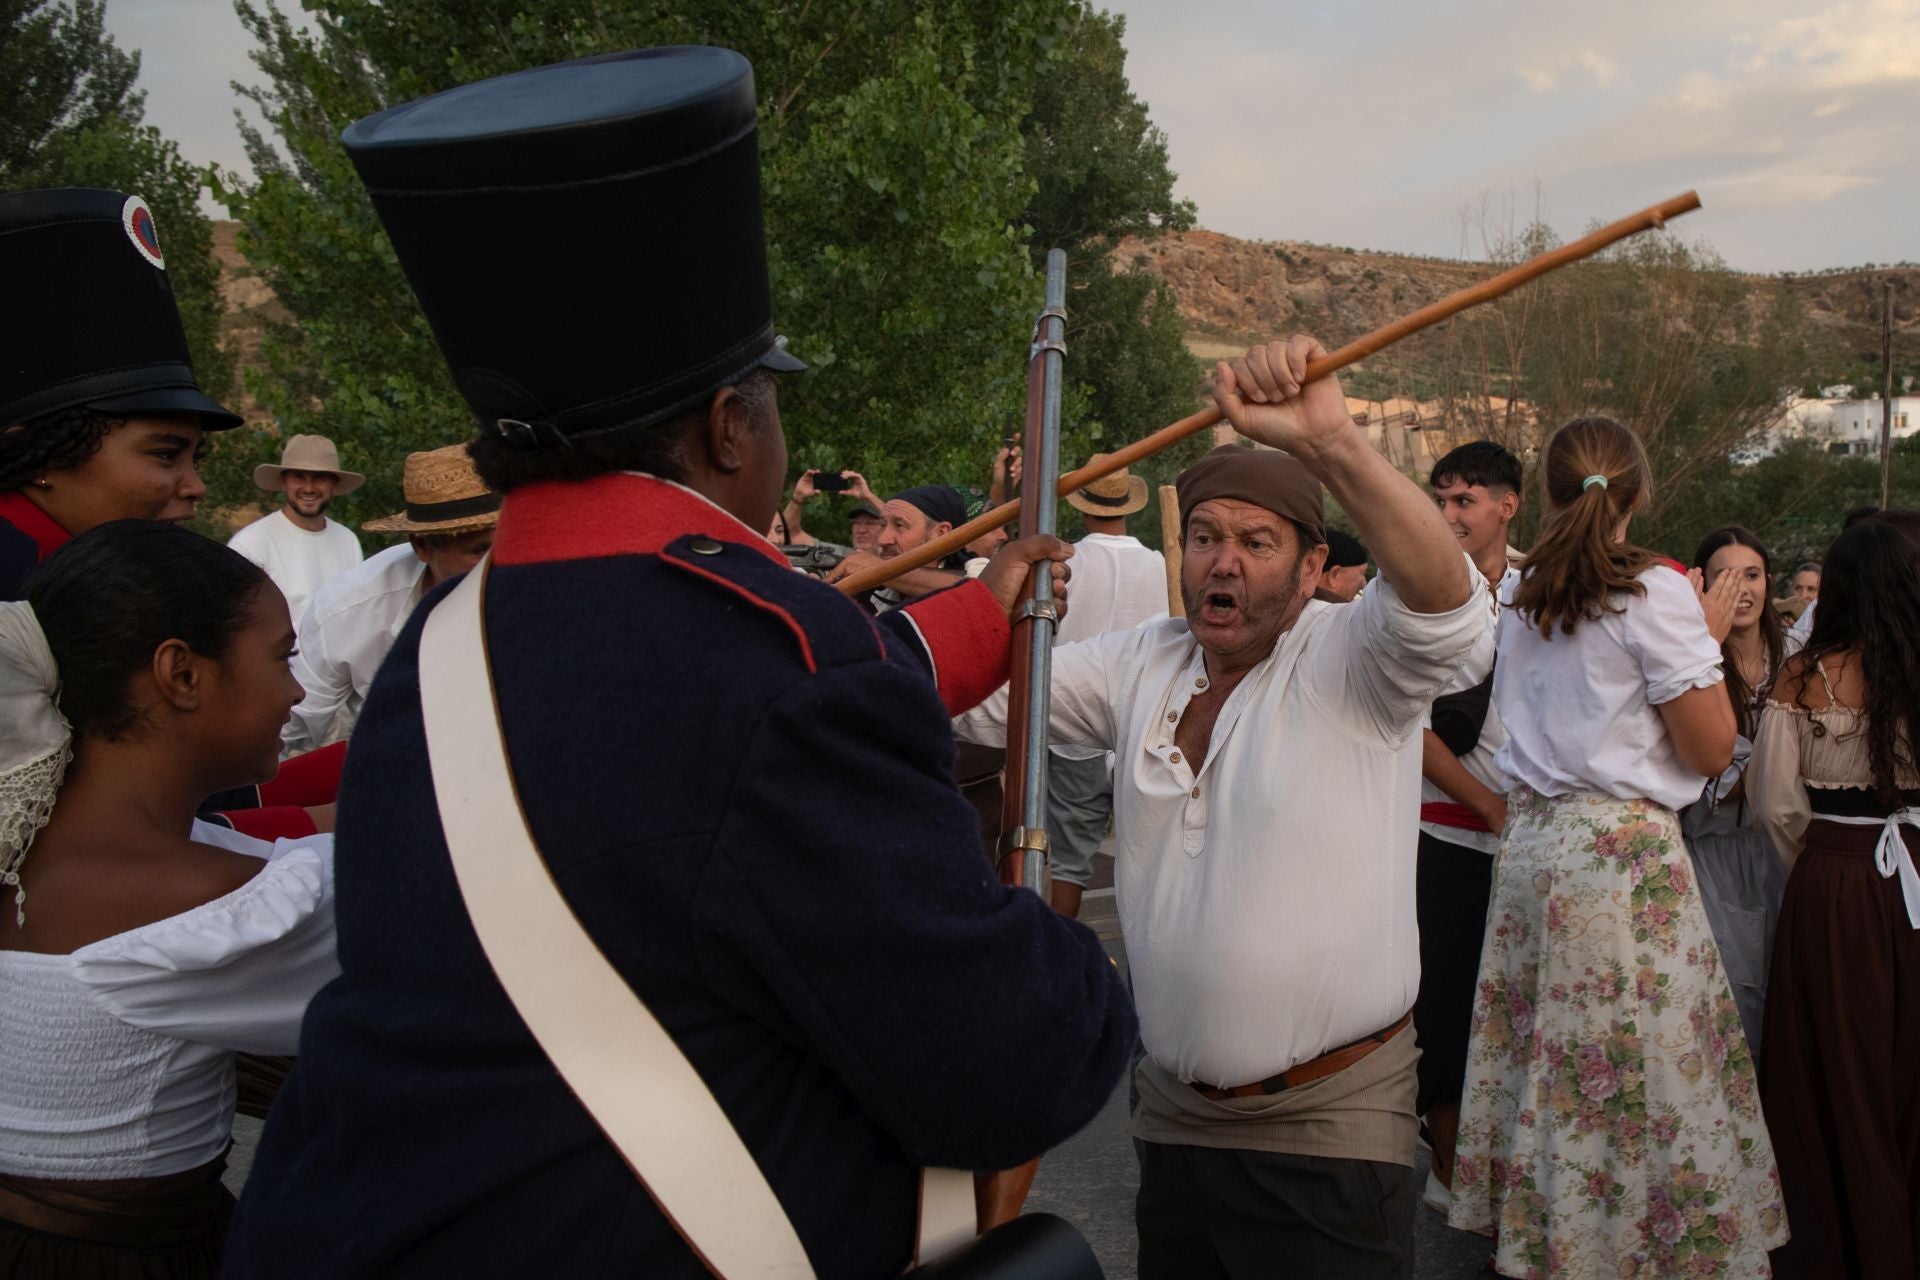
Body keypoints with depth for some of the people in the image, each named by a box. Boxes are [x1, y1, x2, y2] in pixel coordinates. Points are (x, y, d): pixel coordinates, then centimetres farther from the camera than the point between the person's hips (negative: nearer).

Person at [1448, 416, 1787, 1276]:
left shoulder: (1522, 597, 8)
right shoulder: (1655, 592, -10)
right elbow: (1710, 750, -8)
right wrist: (1709, 639, 4)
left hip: (1532, 834, 7)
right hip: (1622, 849, -6)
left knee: (1543, 1052, 14)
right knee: (1644, 1065, 3)